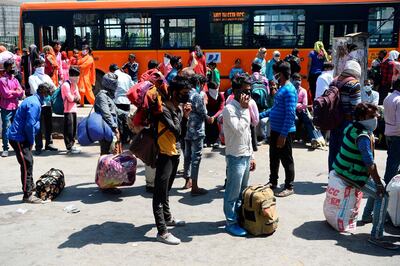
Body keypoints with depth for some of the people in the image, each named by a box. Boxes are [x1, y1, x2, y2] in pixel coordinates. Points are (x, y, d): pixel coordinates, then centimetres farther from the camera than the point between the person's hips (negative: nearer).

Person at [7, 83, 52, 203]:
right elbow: (30, 125, -24)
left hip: (20, 136, 11)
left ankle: (30, 186, 39)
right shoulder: (34, 104, -21)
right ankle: (28, 195, -5)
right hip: (18, 138, -11)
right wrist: (31, 141, -11)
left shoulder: (33, 100, 13)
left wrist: (30, 140, 14)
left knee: (29, 162, 22)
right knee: (27, 164, -9)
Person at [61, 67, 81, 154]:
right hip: (68, 110, -9)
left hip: (73, 109, 9)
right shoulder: (66, 85, -12)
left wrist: (74, 97, -10)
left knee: (73, 128, 13)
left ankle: (71, 145, 23)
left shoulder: (74, 84, 15)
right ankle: (69, 148, -3)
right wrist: (75, 97, 0)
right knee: (69, 129, -6)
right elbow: (71, 98, -18)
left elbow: (78, 98, 9)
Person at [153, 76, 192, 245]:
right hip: (165, 155, -9)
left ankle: (167, 218, 39)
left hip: (175, 153, 9)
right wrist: (184, 115, -13)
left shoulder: (179, 107, 7)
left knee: (166, 190, 23)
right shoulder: (164, 109, -20)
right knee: (160, 193, -4)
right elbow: (176, 131, -25)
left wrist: (185, 116, -2)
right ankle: (162, 232, -1)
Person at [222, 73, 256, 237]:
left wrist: (251, 156, 17)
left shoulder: (243, 108, 12)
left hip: (246, 156, 8)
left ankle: (240, 217, 31)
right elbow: (239, 129, -28)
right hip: (236, 157, -8)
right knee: (233, 193, 2)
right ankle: (231, 223, 14)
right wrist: (245, 109, -19)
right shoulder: (229, 109, -15)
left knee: (242, 192, 18)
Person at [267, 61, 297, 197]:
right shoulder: (281, 89, 11)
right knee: (274, 157, 20)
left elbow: (290, 114, -23)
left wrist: (283, 134, -25)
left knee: (286, 160, 3)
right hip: (275, 130, 9)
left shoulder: (289, 90, -18)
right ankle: (273, 182, 35)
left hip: (284, 131, -9)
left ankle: (289, 187, 15)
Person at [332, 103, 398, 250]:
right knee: (382, 196, -10)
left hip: (341, 168, 10)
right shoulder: (363, 136, -23)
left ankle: (367, 215, 39)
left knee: (378, 186, 25)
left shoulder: (352, 127, 6)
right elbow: (370, 164, -23)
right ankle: (376, 236, -8)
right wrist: (379, 184, -14)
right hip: (351, 175, -10)